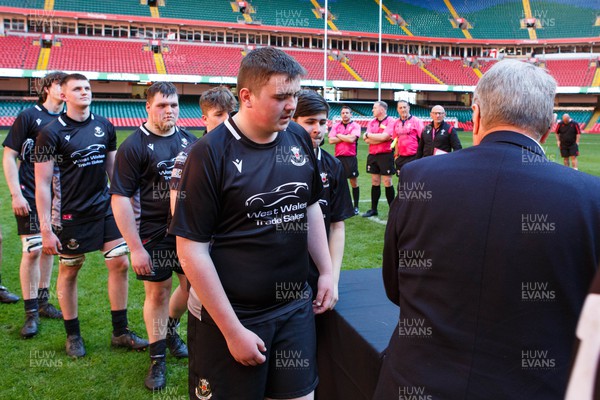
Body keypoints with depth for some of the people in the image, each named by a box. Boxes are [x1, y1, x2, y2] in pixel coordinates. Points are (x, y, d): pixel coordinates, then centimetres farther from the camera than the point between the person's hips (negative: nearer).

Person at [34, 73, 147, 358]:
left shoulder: (104, 127, 3)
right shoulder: (52, 133, -10)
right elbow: (42, 183, -10)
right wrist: (45, 228, -13)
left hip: (106, 209, 4)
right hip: (71, 214, -4)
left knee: (120, 263, 2)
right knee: (69, 272, 8)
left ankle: (120, 332, 16)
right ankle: (73, 336, 27)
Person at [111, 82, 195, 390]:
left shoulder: (189, 140, 5)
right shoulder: (133, 146, -10)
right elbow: (120, 198, -12)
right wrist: (135, 247, -16)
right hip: (153, 235, -4)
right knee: (158, 293, 5)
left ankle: (170, 329, 41)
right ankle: (158, 358, 24)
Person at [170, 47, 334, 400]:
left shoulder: (300, 138, 0)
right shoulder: (211, 152, -16)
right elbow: (192, 250, -16)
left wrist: (327, 272, 9)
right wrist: (233, 330, -15)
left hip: (296, 306, 5)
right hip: (230, 315, -5)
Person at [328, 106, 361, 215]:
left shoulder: (355, 126, 1)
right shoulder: (336, 126, 10)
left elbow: (352, 139, -15)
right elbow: (331, 140, -3)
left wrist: (339, 135, -3)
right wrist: (346, 137, -6)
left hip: (351, 158, -3)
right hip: (338, 157, 3)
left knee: (354, 182, 2)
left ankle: (356, 206, 11)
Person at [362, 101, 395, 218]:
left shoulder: (390, 121, -7)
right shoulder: (371, 122, 11)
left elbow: (384, 136, -19)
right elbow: (367, 140, 0)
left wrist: (368, 135, -4)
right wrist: (382, 138, -11)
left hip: (386, 155, -6)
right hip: (372, 155, 6)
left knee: (387, 183, -1)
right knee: (375, 183, 10)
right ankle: (373, 209, 16)